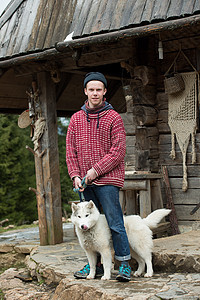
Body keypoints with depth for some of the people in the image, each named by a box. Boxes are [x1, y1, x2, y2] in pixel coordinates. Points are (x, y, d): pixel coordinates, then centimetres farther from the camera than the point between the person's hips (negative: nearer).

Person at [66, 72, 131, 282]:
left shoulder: (113, 117, -1)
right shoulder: (76, 118, 12)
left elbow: (118, 151, -8)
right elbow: (71, 150, 11)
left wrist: (96, 170, -13)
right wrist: (75, 175, -2)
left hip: (107, 179, -5)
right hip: (85, 183, 5)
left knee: (115, 223, -6)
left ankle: (124, 265, 2)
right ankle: (95, 265, 20)